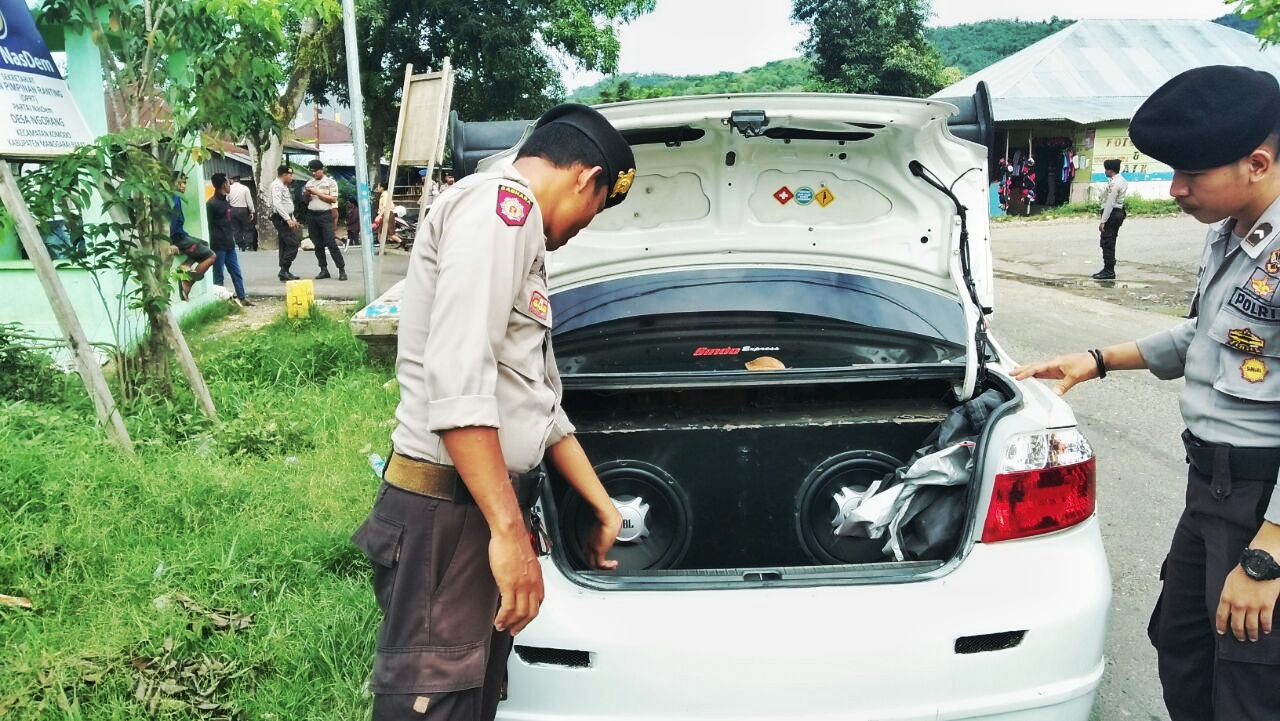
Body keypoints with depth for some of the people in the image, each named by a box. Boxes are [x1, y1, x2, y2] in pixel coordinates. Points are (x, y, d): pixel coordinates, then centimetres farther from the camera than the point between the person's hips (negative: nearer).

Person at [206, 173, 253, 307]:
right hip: (219, 245, -8)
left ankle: (242, 297, 18)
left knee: (236, 272, 11)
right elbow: (209, 225, -15)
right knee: (218, 275, 1)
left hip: (229, 244, 8)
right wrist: (213, 243, -17)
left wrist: (232, 236, 14)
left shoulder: (225, 201, 14)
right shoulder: (212, 203, -12)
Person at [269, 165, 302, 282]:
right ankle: (284, 270, -14)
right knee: (293, 244, -14)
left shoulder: (284, 186, 19)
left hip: (286, 219, 10)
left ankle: (284, 272, 12)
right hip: (281, 219, -10)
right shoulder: (276, 186, -12)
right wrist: (288, 219, -27)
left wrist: (293, 219, 22)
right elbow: (277, 204, -23)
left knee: (285, 245, 10)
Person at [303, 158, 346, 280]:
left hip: (325, 215, -5)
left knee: (331, 243, -11)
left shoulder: (330, 182, 0)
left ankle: (342, 269, -9)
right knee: (318, 245, 6)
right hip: (311, 215, 5)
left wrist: (317, 193, -12)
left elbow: (333, 199, -9)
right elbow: (307, 201, 20)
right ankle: (324, 270, 11)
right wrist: (307, 195, -2)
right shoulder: (309, 183, 15)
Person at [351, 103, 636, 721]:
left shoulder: (521, 237, 23)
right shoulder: (499, 204, -11)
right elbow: (457, 381, -24)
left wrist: (604, 507, 32)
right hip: (448, 514, -10)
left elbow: (543, 405, 28)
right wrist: (509, 529, -24)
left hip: (488, 510, 10)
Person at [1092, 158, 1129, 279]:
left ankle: (1109, 271, -3)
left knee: (1107, 243, -6)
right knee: (1110, 243, 15)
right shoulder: (1123, 181, 12)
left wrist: (1103, 221, -20)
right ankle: (1108, 269, 22)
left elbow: (1110, 203, -21)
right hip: (1119, 212, 10)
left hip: (1112, 214, -10)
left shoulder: (1113, 184, -19)